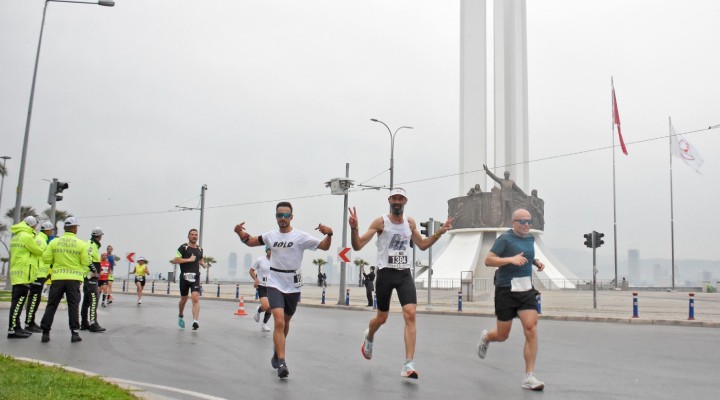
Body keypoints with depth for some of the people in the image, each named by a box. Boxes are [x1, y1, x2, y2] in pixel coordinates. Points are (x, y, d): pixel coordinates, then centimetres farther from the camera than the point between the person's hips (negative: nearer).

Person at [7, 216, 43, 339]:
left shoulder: (16, 236, 18)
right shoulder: (26, 236, -13)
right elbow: (39, 251, -7)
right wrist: (37, 243, 10)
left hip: (17, 274, 10)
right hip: (24, 274, -10)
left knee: (17, 302, 13)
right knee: (18, 302, -9)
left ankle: (16, 327, 19)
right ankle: (12, 330, -10)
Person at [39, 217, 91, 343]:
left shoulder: (54, 242, -1)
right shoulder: (81, 244, -5)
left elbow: (46, 259, 1)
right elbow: (86, 262, -5)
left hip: (57, 278, 1)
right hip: (74, 278, -1)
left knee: (51, 305, 9)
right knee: (73, 306, 5)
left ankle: (45, 332, 9)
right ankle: (74, 333, 4)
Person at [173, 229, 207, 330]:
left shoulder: (200, 249, 13)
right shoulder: (183, 247, -3)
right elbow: (175, 260, -13)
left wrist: (204, 264, 9)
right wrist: (189, 259, -17)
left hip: (195, 277, 2)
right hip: (185, 276, -2)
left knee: (196, 298, -15)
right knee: (184, 299, 13)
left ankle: (195, 321, -24)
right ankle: (180, 316, 42)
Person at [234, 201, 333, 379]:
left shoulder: (300, 236, -9)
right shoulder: (271, 235, 0)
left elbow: (324, 246, -12)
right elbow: (251, 241, 16)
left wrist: (329, 234, -32)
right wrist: (240, 233, -3)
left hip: (293, 286, 0)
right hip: (275, 284, 0)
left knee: (285, 322, 17)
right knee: (279, 322, -17)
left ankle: (277, 351, 43)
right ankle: (281, 363, -15)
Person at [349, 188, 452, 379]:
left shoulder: (410, 222, 8)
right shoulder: (380, 222, -6)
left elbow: (422, 245, 21)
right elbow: (357, 246, -10)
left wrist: (439, 232, 7)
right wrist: (354, 228, -28)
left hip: (405, 274, 3)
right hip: (385, 274, -3)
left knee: (410, 315, -14)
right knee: (382, 317, 10)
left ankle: (408, 365, -13)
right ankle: (369, 337, 47)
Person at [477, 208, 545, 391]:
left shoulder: (530, 239, 9)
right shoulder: (505, 238, -11)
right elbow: (488, 260, -17)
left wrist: (536, 261, 8)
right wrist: (511, 259, -29)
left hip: (527, 290, 5)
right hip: (506, 291, -5)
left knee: (531, 329, -11)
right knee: (502, 336, 7)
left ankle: (529, 377, -4)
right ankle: (485, 337, 44)